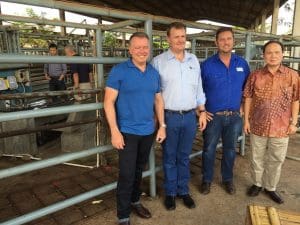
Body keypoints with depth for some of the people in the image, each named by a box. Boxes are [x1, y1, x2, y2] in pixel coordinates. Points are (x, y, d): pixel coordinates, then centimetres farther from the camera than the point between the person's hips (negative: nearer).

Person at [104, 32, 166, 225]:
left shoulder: (154, 73, 6)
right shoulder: (119, 71, -10)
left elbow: (159, 100, 12)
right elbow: (109, 102, -12)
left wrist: (162, 126, 7)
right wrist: (115, 131, -17)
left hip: (148, 131, 5)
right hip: (127, 132, -5)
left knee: (139, 170, 20)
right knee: (127, 174, 1)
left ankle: (135, 201, 41)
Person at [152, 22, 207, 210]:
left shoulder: (194, 60, 8)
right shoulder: (159, 61, -5)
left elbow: (198, 89, 12)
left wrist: (202, 112, 8)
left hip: (190, 116, 3)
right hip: (169, 117, -3)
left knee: (184, 157, 16)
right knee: (169, 157, 11)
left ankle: (184, 190, 33)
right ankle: (170, 192, 29)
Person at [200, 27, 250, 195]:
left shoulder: (242, 64, 2)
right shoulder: (207, 65, -8)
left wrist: (243, 106, 7)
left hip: (234, 116, 3)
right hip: (213, 116, -2)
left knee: (230, 149, 15)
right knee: (209, 149, 9)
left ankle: (228, 179, 35)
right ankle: (207, 180, 28)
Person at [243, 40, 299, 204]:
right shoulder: (255, 75, -2)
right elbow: (248, 98, 1)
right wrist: (246, 120, -2)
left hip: (281, 127, 0)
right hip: (258, 125, 0)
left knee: (276, 160, 13)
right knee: (257, 158, 14)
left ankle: (270, 187, 33)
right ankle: (257, 184, 36)